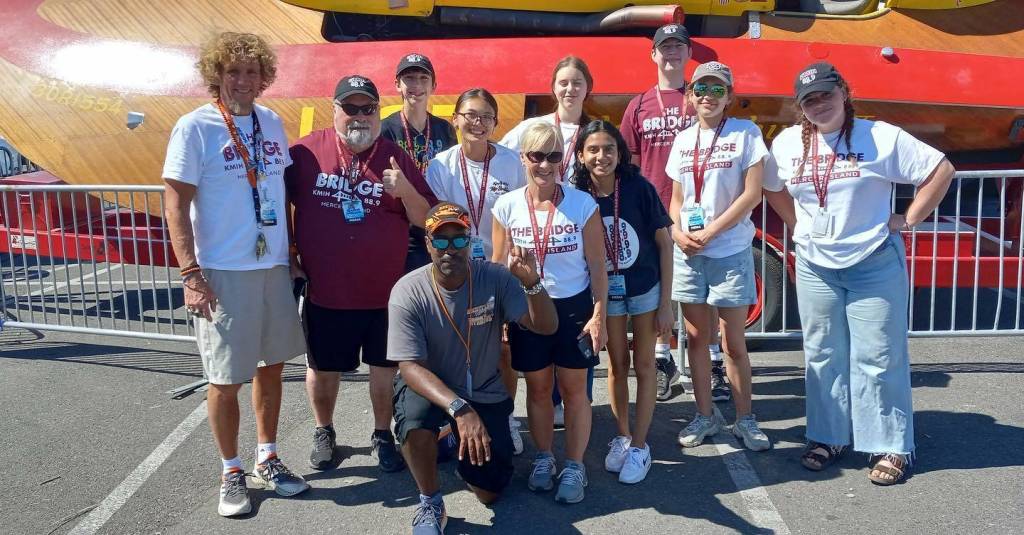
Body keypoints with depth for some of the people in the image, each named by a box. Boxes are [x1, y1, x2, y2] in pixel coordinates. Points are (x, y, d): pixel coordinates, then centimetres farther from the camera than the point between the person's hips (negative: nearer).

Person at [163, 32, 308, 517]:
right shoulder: (195, 127, -7)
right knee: (226, 379, 4)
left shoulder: (272, 123, 8)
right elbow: (176, 205, -9)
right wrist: (191, 275, -15)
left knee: (271, 365, 14)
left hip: (274, 267, 5)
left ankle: (267, 460, 30)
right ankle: (231, 473, 22)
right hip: (222, 273, -5)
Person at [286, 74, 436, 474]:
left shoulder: (395, 157, -1)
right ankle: (323, 432, 39)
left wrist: (406, 191, -19)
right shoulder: (307, 152, -5)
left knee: (385, 366, 11)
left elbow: (426, 219, -1)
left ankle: (383, 435, 32)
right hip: (325, 290, 0)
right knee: (323, 367, 15)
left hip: (386, 290, 1)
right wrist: (287, 254, 3)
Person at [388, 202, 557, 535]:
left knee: (489, 492, 0)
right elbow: (411, 368, -27)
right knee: (414, 416, -38)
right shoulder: (407, 292, -20)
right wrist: (459, 409, -43)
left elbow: (546, 327, -20)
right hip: (430, 387, -2)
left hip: (485, 394, 2)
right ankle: (431, 505, -10)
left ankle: (459, 442, 34)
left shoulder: (495, 278, -16)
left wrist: (531, 281, -40)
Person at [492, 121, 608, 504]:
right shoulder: (507, 206, -6)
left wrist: (599, 315, -8)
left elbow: (597, 265, -5)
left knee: (574, 389, 8)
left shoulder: (583, 204, -9)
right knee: (538, 388, 15)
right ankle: (544, 459, 34)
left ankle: (574, 467, 23)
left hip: (574, 308, -1)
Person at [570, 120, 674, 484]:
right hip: (605, 293, 2)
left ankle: (639, 446, 19)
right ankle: (622, 437, 31)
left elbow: (664, 243, -10)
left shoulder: (638, 188, -18)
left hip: (645, 288, -2)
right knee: (617, 365, 14)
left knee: (644, 365, 8)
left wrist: (666, 302, -11)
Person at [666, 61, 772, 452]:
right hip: (688, 253, 4)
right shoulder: (683, 140, 10)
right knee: (696, 338, 9)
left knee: (734, 342, 2)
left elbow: (752, 194, -10)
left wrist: (709, 232, -13)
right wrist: (677, 231, -5)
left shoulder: (746, 133, -3)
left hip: (730, 252, -4)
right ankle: (705, 415, 22)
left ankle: (744, 419, 17)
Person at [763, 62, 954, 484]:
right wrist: (800, 225, 8)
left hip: (875, 263, -4)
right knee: (823, 355, 11)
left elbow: (941, 170, -5)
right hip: (814, 265, 4)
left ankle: (891, 447, 12)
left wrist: (908, 219, -8)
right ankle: (828, 437, 24)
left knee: (879, 358, 1)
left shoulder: (881, 137, -9)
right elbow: (773, 189, 19)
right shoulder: (787, 143, 3)